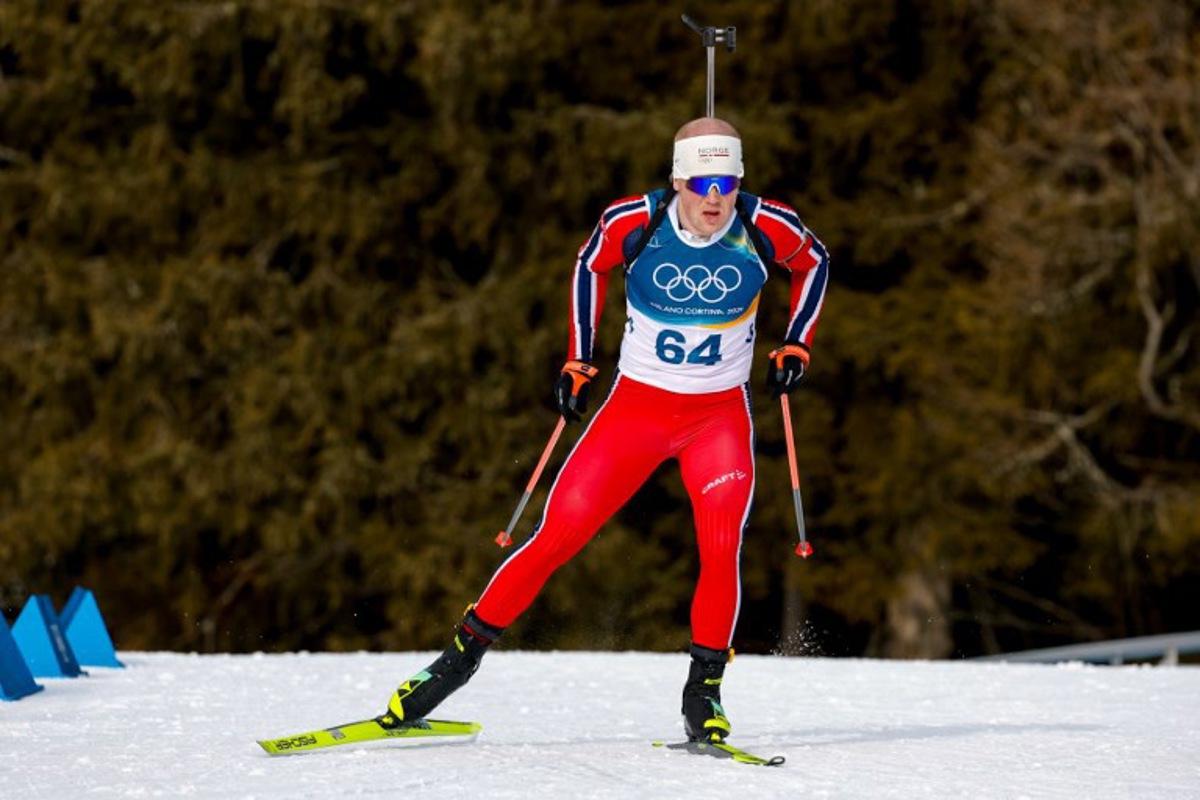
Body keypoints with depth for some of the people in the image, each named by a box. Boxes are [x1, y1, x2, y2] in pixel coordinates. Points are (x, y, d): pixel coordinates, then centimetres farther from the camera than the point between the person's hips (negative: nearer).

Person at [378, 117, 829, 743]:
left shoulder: (767, 229, -14)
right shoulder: (633, 222, -15)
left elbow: (814, 264, 10)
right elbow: (591, 267, 7)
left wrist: (794, 348, 3)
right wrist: (577, 362, 7)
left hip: (720, 415, 0)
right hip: (635, 406, 0)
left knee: (721, 548, -21)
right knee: (556, 538, -6)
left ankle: (703, 690, -3)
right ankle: (461, 655, 8)